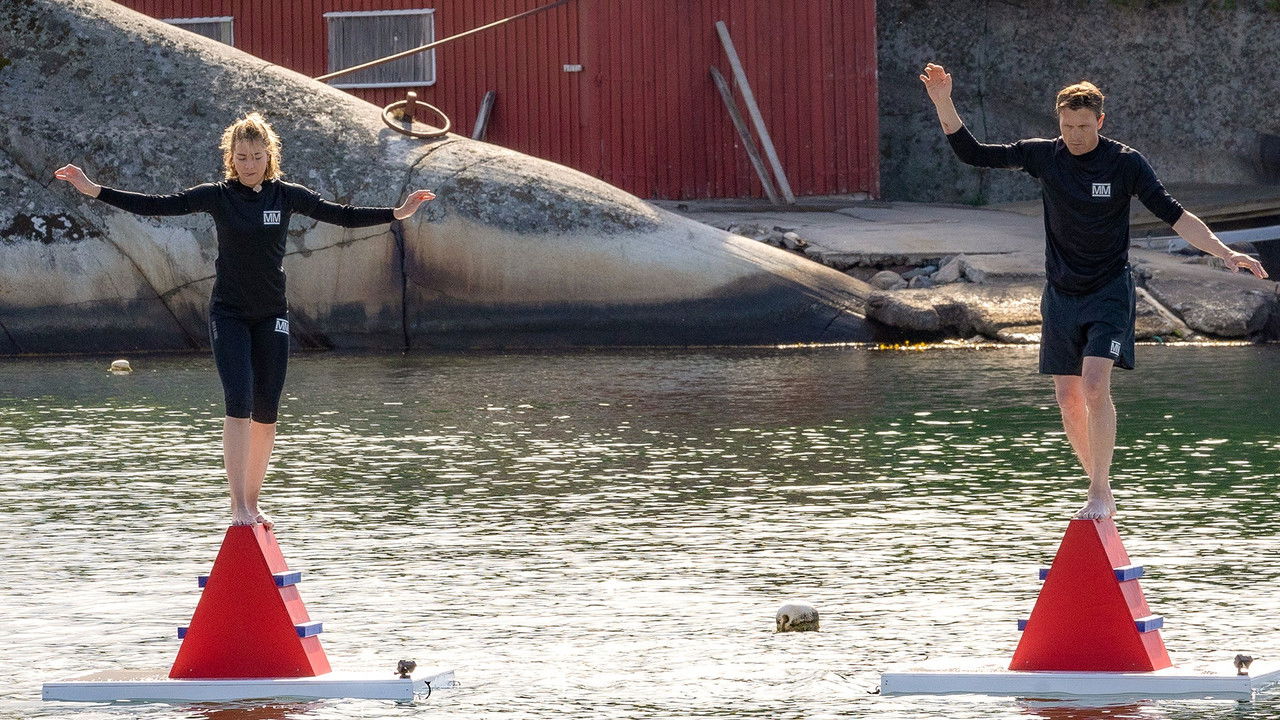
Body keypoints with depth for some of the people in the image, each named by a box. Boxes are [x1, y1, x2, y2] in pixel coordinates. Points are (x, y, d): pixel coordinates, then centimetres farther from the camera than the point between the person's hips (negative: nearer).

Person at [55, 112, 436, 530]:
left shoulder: (287, 196, 1)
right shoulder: (217, 196, -4)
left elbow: (341, 216, 6)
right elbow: (157, 206, -7)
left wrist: (397, 213, 1)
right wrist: (94, 191, -14)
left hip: (272, 315, 3)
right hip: (229, 315, -3)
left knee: (266, 413, 4)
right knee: (239, 405, -15)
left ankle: (253, 503, 16)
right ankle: (238, 507, -18)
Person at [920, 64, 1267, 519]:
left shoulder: (1125, 164, -10)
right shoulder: (1043, 156, -1)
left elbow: (1174, 216, -10)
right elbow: (971, 153, 2)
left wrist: (1224, 252, -21)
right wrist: (942, 102, -10)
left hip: (1109, 290, -4)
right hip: (1061, 293, 4)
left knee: (1095, 386, -20)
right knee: (1068, 397, 4)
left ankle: (1100, 493, -16)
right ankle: (1100, 491, 17)